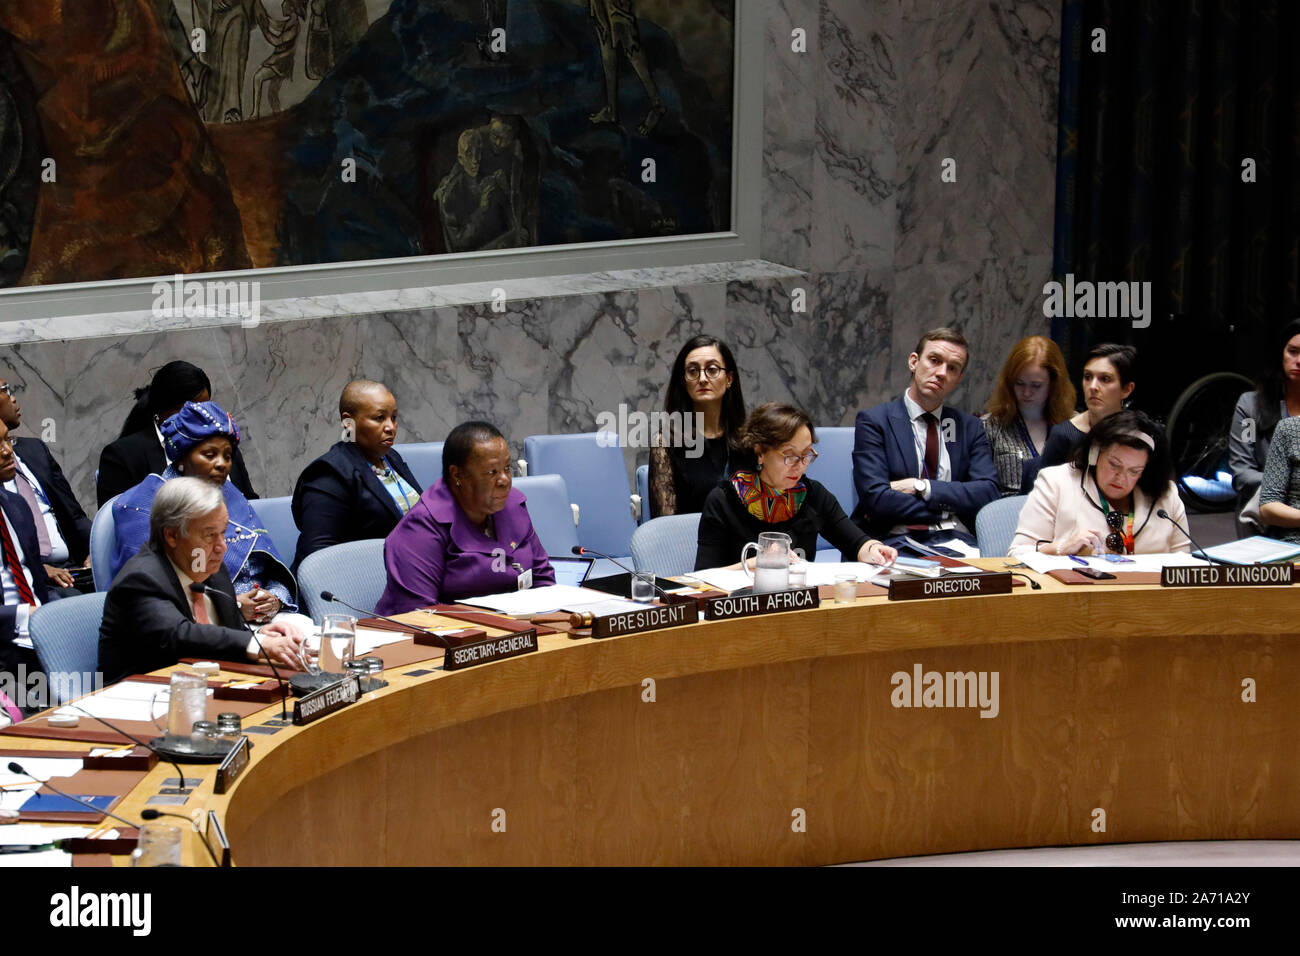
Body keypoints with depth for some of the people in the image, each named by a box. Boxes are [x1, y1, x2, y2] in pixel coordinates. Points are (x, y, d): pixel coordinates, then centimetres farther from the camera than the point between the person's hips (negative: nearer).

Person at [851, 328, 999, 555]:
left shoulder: (969, 427, 18)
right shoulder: (874, 421, 5)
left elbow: (987, 493, 3)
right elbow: (875, 498, -8)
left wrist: (920, 487, -8)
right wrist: (951, 504, -4)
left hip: (956, 540, 4)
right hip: (898, 541, -4)